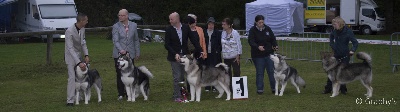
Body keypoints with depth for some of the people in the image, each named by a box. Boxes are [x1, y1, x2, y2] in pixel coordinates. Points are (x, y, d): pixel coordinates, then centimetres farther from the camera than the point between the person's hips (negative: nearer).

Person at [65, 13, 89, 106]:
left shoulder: (82, 29, -3)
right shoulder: (69, 31, -27)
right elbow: (70, 49, -30)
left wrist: (86, 55, -8)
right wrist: (79, 63, -36)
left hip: (79, 56, 7)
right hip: (71, 56, -7)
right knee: (72, 77, -13)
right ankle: (70, 101, -13)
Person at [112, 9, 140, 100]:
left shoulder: (133, 26, 6)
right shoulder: (116, 26, -2)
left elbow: (136, 40, 13)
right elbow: (115, 40, -10)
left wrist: (137, 52, 10)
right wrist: (120, 50, -25)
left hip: (130, 54, 2)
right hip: (119, 54, -2)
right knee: (119, 74, -1)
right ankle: (121, 94, 8)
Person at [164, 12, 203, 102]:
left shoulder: (186, 28, 1)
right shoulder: (169, 30, -4)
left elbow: (193, 40, 4)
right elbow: (167, 45, -6)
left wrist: (200, 51, -4)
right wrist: (175, 54, -17)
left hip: (185, 55, 2)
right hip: (174, 56, -2)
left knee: (183, 77, 3)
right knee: (177, 77, -3)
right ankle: (177, 96, 2)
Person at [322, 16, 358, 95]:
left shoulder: (348, 32, -17)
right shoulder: (335, 31, -3)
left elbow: (355, 43, -19)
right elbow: (331, 37, 21)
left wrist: (352, 50, -34)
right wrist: (332, 44, 7)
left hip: (345, 56, -4)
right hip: (336, 55, 4)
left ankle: (343, 89, 17)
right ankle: (328, 89, 10)